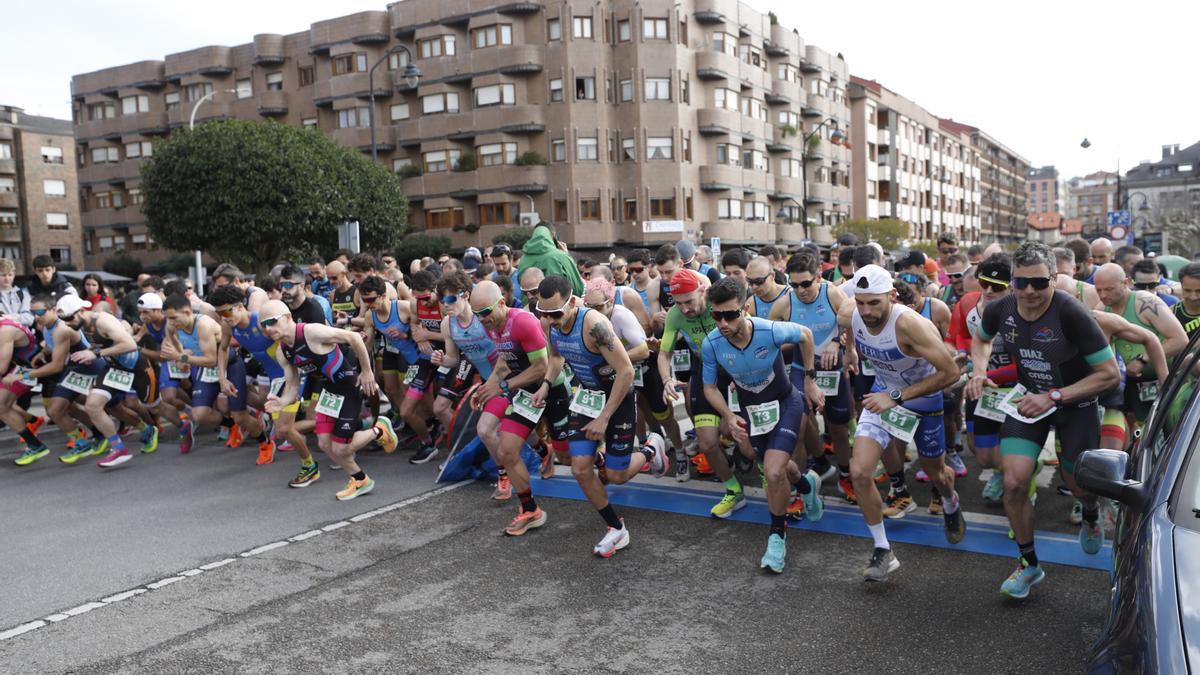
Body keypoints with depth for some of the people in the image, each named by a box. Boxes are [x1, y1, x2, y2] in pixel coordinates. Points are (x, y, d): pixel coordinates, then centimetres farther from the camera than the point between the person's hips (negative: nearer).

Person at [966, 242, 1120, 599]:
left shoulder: (1071, 314, -29)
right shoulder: (1000, 309, -16)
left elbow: (1110, 374, -23)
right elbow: (981, 338, 10)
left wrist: (1054, 396, -28)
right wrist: (980, 370, -9)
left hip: (1075, 405, -2)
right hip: (1028, 399, 2)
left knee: (1078, 484, 13)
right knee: (1014, 482, -11)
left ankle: (1091, 519, 54)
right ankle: (1028, 563, 11)